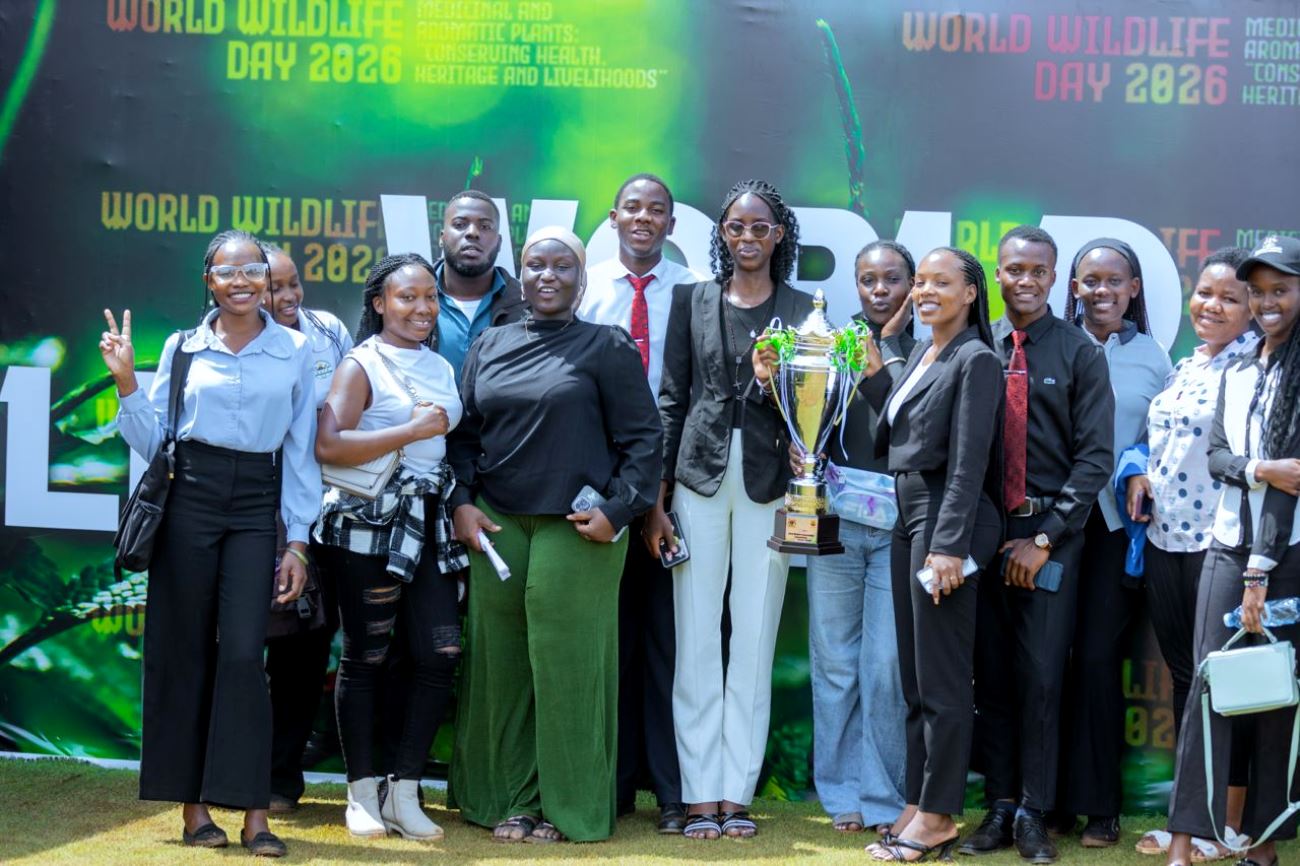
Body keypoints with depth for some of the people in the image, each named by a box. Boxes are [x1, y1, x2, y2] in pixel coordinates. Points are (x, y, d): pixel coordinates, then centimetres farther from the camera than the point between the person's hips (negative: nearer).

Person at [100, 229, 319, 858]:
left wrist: (298, 542, 1)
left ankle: (253, 813, -5)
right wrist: (126, 381, -8)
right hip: (190, 500, 1)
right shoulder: (182, 347, 5)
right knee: (184, 650, 2)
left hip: (256, 506, -1)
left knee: (243, 653, -9)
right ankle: (191, 804, 11)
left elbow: (300, 451, 5)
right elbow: (151, 440, 6)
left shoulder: (295, 351, 4)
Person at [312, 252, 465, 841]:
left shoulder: (441, 368, 15)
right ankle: (362, 793, 12)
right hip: (369, 524, -6)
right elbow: (328, 444, -19)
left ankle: (404, 792, 9)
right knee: (365, 657, 1)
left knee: (440, 655, -1)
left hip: (429, 527, 6)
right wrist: (414, 429, -16)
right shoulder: (362, 364, -4)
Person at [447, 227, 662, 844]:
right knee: (500, 664, 5)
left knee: (566, 665, -1)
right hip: (496, 527, 4)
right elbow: (464, 432, 14)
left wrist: (617, 510, -10)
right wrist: (463, 501, 1)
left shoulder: (607, 347, 1)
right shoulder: (490, 346, 12)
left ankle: (567, 807, 8)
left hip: (576, 531, -4)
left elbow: (642, 438, -1)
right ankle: (506, 799, 15)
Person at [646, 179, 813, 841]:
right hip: (699, 479, 0)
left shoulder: (801, 310, 6)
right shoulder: (693, 300, 8)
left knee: (755, 640, 3)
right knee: (696, 641, 0)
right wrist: (656, 501, 1)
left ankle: (737, 792, 9)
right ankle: (700, 794, 6)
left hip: (768, 483, 0)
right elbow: (670, 399, 5)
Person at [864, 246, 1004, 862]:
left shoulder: (976, 361, -10)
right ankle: (917, 806, 19)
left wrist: (947, 545, -20)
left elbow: (968, 464, -16)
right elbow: (887, 442, 15)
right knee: (914, 678, 12)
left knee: (941, 680, -3)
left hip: (946, 520, -9)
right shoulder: (920, 354, 15)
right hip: (907, 518, 9)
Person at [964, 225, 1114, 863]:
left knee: (1041, 676, -1)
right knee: (991, 673, 5)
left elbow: (1095, 457, -3)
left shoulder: (1080, 355, 1)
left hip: (1050, 533, -2)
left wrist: (1045, 537, -9)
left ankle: (1033, 814, 8)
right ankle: (999, 806, 15)